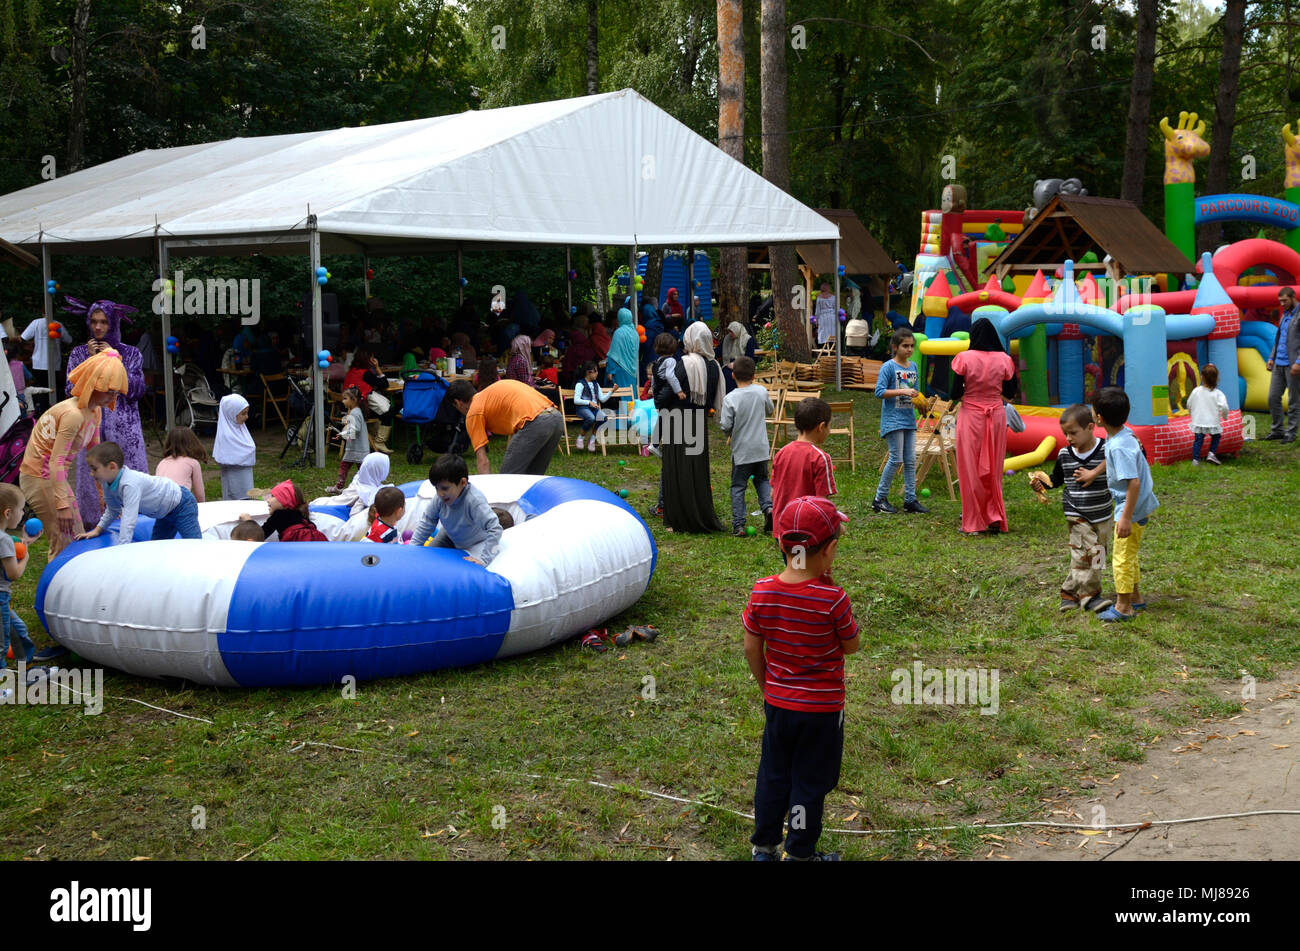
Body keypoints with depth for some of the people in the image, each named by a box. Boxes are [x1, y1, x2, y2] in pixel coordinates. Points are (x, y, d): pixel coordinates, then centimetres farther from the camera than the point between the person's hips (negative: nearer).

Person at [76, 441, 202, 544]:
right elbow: (112, 510, 12)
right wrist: (97, 530, 7)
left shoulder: (130, 485, -37)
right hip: (164, 513, 10)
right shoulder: (108, 484, -9)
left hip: (181, 506, -9)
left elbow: (129, 521, -42)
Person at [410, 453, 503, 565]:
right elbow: (427, 522, -7)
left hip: (476, 543, -5)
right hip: (451, 537, 6)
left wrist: (483, 560, -47)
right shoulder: (440, 498, -24)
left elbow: (495, 529, -43)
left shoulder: (474, 500, -40)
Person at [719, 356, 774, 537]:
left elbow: (725, 426, -15)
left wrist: (719, 420, 6)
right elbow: (769, 411, 15)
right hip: (761, 448, 3)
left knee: (738, 486, 7)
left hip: (741, 450, -3)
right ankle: (768, 507, -2)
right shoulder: (761, 391, -3)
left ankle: (738, 524, 3)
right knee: (762, 480, 22)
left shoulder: (730, 399, -15)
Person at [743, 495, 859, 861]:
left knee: (773, 775, 21)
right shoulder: (833, 599, -23)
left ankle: (764, 846, 34)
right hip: (822, 708, -4)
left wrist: (767, 685, 12)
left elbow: (751, 648, -3)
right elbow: (850, 646, -9)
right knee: (810, 783, 13)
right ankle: (801, 853, 26)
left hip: (777, 703, 4)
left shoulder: (762, 592, -12)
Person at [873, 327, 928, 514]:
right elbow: (879, 391, -15)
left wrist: (915, 394, 0)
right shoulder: (889, 367, -9)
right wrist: (903, 391, -21)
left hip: (908, 419, 7)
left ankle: (910, 500, 12)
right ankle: (880, 499, 3)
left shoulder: (913, 366, 11)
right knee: (896, 459, -7)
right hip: (893, 419, -7)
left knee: (910, 461, 7)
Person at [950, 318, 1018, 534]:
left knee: (971, 470, 5)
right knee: (993, 470, 14)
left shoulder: (965, 358, -10)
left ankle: (973, 523, 7)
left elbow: (955, 393, -9)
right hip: (996, 417, 3)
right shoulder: (1004, 360, -2)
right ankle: (995, 518, 12)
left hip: (971, 417, -3)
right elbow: (1010, 393, 5)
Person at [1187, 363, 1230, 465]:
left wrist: (1191, 414, 28)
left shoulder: (1196, 391, -3)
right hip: (1213, 422, -1)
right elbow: (1224, 407, -17)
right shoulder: (1218, 393, -9)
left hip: (1198, 422, 1)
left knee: (1198, 439, 9)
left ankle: (1195, 459, 3)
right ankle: (1211, 454, 9)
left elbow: (1189, 405, 8)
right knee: (1216, 437, 22)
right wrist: (1224, 416, 4)